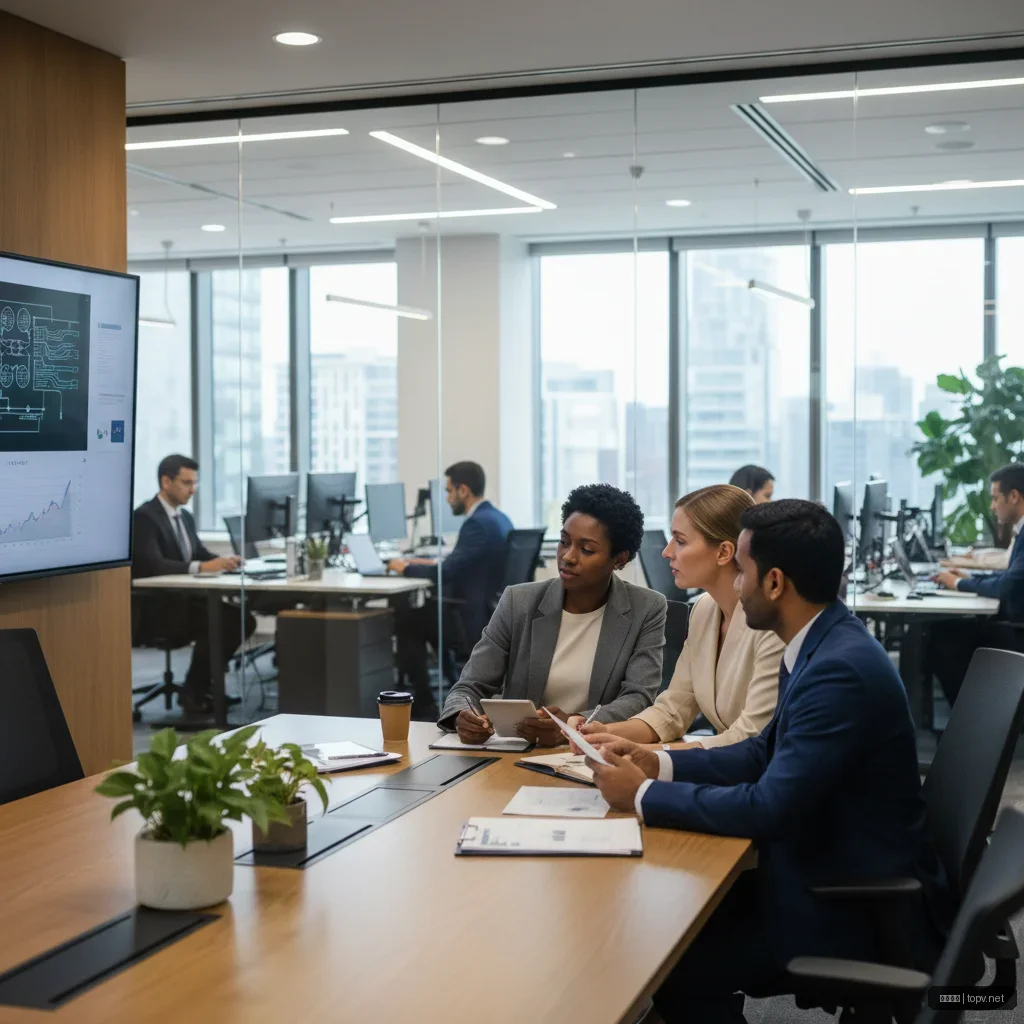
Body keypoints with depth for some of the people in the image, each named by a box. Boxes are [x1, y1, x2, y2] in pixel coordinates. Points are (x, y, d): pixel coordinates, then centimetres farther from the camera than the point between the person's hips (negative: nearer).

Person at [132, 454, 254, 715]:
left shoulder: (185, 516, 16)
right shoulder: (144, 517, -12)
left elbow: (201, 554, 14)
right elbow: (152, 564, -26)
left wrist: (223, 561, -10)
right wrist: (201, 567, -36)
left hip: (185, 599, 9)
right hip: (155, 608, -8)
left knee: (242, 619, -10)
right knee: (218, 622, -28)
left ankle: (204, 685, 2)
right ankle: (192, 692, -11)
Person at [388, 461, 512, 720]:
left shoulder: (478, 523, -19)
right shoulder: (498, 518, 12)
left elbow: (446, 573, -22)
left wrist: (406, 568, -6)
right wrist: (430, 563, 13)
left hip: (476, 618, -10)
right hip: (492, 611, 10)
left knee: (405, 618, 0)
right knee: (426, 610, 23)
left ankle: (423, 704, 6)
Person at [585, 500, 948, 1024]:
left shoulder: (841, 670, -27)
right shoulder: (822, 645, 3)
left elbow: (770, 808, -28)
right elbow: (767, 753, 13)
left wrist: (644, 795, -17)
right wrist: (657, 763, 2)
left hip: (863, 914, -9)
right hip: (832, 875, 9)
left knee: (673, 964, -9)